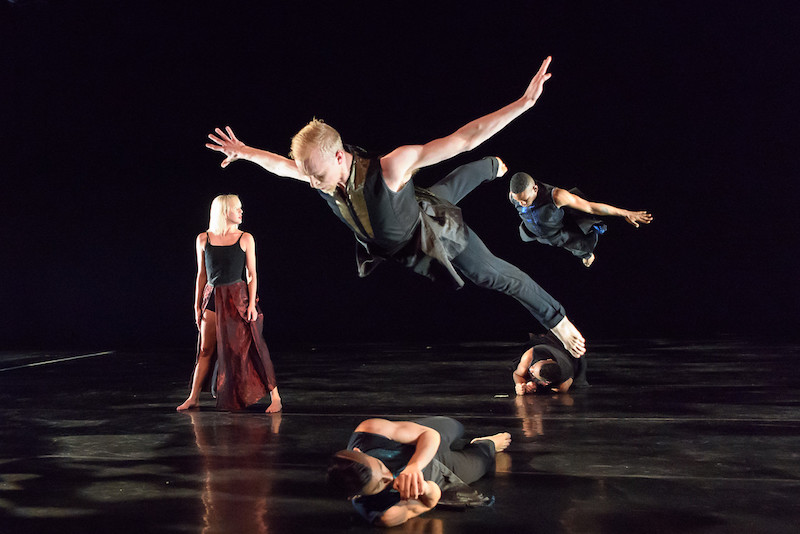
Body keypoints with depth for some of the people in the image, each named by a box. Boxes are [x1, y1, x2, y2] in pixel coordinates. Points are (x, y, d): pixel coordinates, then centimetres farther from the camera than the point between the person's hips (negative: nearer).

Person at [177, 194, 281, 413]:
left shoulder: (245, 239, 2)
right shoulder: (203, 239, 6)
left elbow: (252, 274, 2)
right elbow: (202, 275, 11)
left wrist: (251, 304, -8)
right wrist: (197, 306, 9)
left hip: (238, 297, -2)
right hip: (212, 298, 2)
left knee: (251, 347, -4)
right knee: (206, 349, 7)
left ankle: (275, 397, -1)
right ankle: (193, 397, 18)